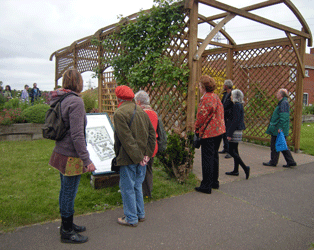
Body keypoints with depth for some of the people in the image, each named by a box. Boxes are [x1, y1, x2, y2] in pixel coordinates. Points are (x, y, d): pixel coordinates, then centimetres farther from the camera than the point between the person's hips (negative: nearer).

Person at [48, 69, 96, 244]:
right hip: (71, 157, -9)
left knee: (65, 191, 21)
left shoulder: (60, 100, 8)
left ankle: (67, 225, 38)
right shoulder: (76, 101, -20)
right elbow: (77, 135, -24)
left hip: (61, 152, 9)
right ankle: (67, 233, 20)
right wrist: (87, 160, -21)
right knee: (69, 194, 4)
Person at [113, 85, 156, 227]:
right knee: (137, 185, 20)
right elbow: (152, 132, 8)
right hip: (141, 156, 8)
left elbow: (126, 138, -20)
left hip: (128, 158, -8)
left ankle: (131, 218, 17)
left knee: (127, 187, 6)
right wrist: (148, 153, 5)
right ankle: (140, 214, 31)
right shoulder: (140, 111, 9)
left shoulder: (119, 113, -14)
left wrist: (137, 157, -16)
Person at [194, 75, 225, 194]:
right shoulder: (216, 96, 11)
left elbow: (202, 116, -18)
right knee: (214, 156, 18)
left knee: (207, 159, -2)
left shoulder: (206, 98, -17)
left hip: (208, 132, -9)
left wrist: (197, 128, -2)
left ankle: (206, 185, 5)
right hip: (218, 131, 9)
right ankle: (214, 182, 29)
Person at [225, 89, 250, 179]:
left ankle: (245, 167, -8)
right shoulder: (240, 105, 13)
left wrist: (229, 133, -20)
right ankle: (235, 170, 21)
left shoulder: (236, 106, -16)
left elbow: (235, 121, -21)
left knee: (231, 151, -6)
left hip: (235, 131, -10)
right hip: (238, 131, 10)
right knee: (235, 150, 14)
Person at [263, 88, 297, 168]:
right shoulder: (282, 103, 17)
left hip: (278, 129, -10)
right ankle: (291, 161, 16)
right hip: (277, 129, 10)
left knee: (274, 146, 0)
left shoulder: (284, 103, -14)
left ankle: (273, 162, 11)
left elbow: (283, 117, -22)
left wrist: (280, 127, -24)